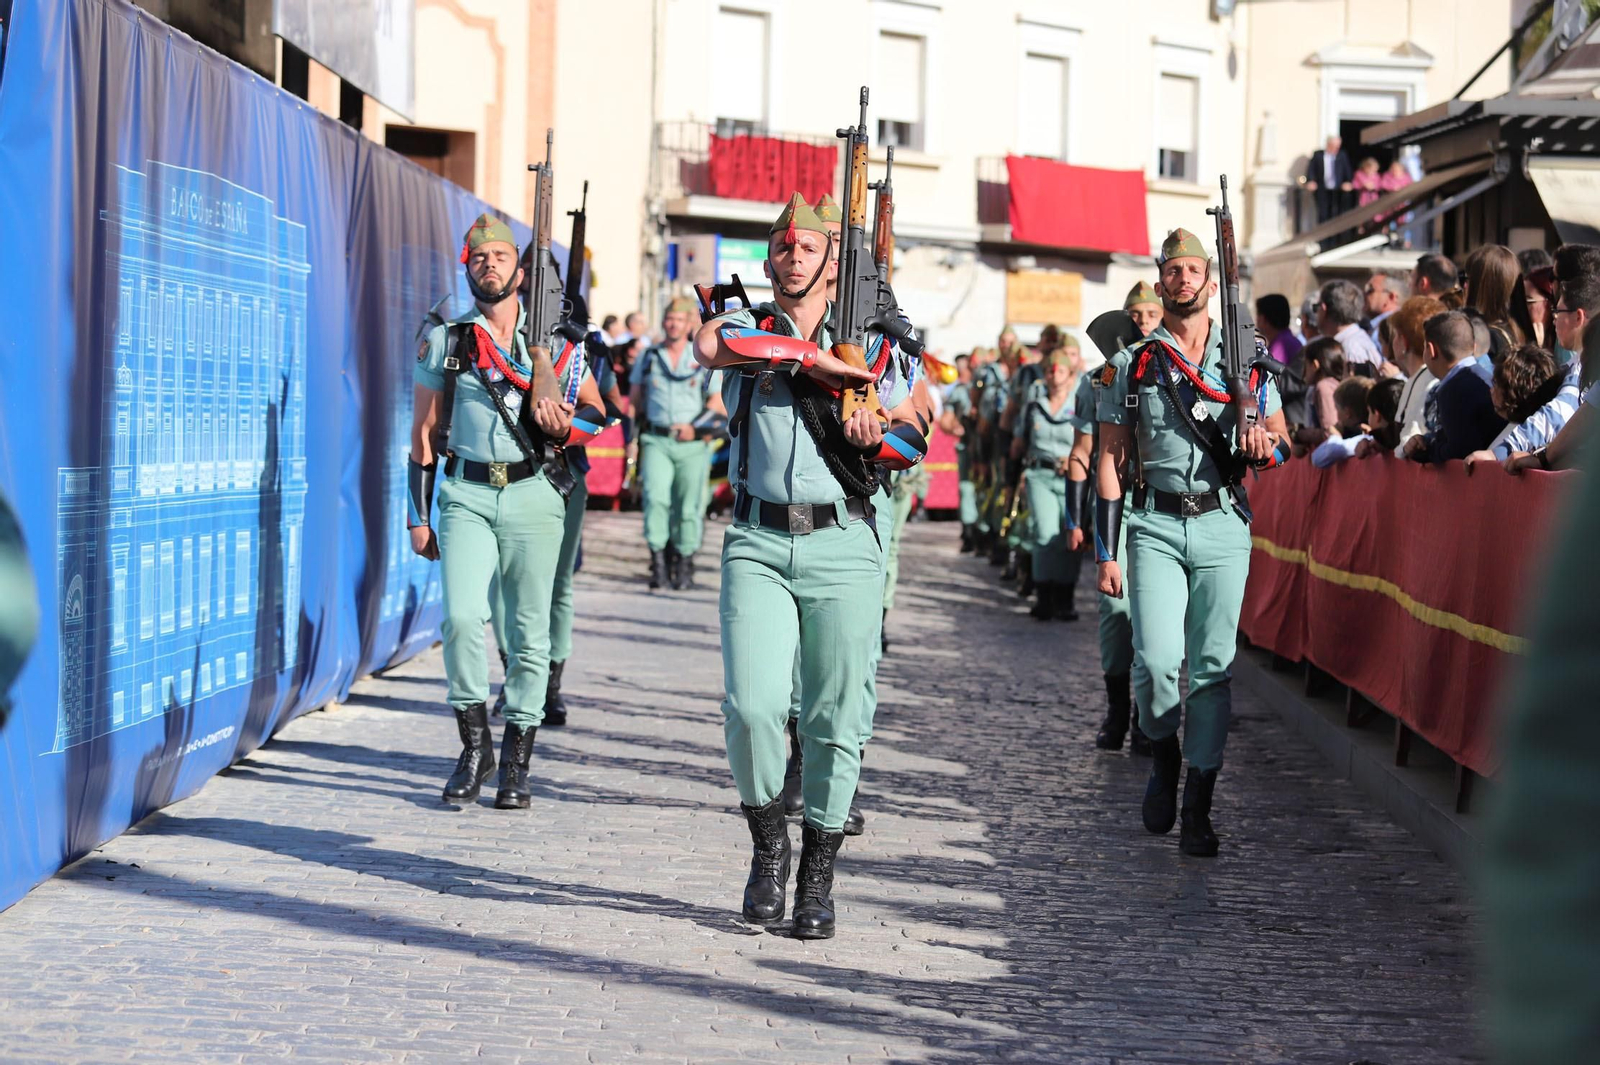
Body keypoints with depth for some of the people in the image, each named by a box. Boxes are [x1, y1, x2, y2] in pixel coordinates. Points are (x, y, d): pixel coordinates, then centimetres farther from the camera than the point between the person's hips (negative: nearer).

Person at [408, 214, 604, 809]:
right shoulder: (443, 344, 8)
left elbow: (596, 412, 12)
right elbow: (424, 433, 11)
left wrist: (565, 426, -11)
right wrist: (419, 517, 7)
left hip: (533, 496, 0)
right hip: (466, 496, 0)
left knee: (529, 630, 0)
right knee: (461, 616, -17)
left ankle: (516, 762, 10)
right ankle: (474, 745, -1)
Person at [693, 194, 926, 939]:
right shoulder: (745, 328, 9)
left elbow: (915, 443, 14)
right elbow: (710, 347, -16)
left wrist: (877, 436, -8)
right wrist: (814, 356, -16)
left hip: (842, 548, 1)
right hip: (758, 546, -1)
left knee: (835, 719, 0)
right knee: (752, 706, -14)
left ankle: (817, 877, 13)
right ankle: (768, 847, 10)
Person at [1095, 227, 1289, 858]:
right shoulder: (1130, 367, 8)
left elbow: (1282, 445, 12)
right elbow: (1111, 462, 7)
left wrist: (1263, 444, -14)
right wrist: (1106, 552, 2)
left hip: (1224, 527, 1)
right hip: (1156, 527, -1)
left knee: (1212, 668, 0)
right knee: (1157, 661, -14)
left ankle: (1197, 810, 6)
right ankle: (1164, 758, 16)